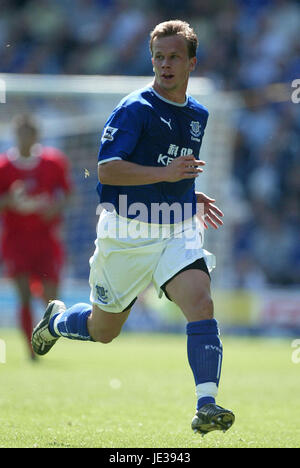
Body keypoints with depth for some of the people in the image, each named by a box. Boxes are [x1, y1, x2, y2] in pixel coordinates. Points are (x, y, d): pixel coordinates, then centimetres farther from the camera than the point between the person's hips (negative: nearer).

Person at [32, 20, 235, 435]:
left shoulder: (198, 115, 11)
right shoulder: (135, 108, -12)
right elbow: (107, 169, -20)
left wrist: (191, 197, 14)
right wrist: (165, 174, -27)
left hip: (178, 230, 4)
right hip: (127, 232, -4)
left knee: (200, 302, -23)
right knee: (103, 330, 11)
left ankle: (206, 405, -27)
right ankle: (56, 319, 46)